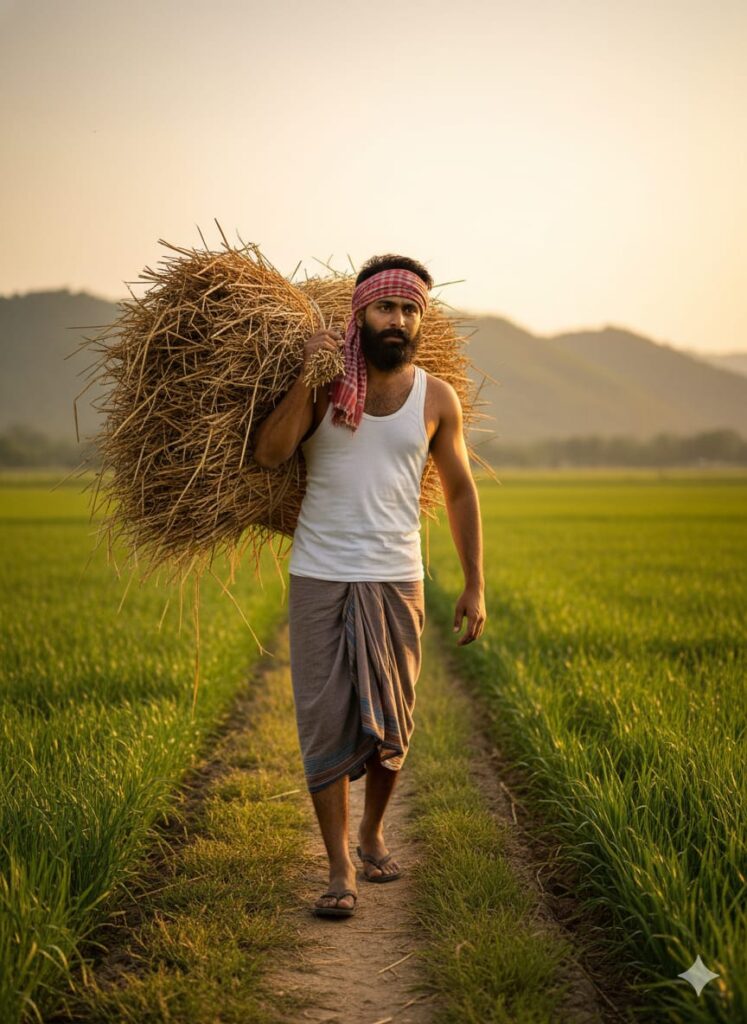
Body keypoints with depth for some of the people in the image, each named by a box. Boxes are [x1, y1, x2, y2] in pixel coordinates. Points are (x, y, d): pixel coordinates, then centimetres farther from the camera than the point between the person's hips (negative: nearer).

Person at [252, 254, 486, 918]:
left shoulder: (435, 398, 3)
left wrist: (475, 586, 7)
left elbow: (460, 493, 11)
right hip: (319, 578, -1)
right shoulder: (324, 383, -2)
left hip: (396, 581, 1)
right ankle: (341, 870, 8)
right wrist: (308, 376, -22)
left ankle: (372, 833, 34)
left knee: (390, 727, 8)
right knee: (326, 724, -2)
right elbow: (268, 454, -15)